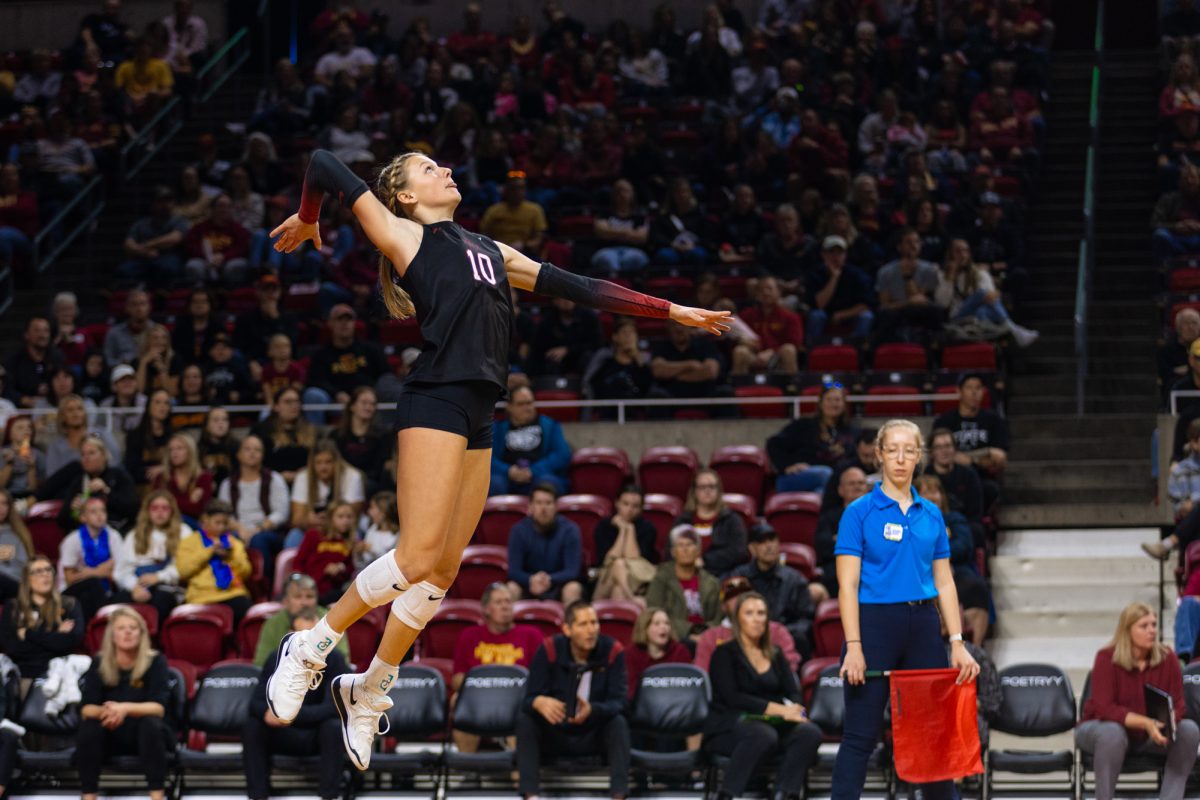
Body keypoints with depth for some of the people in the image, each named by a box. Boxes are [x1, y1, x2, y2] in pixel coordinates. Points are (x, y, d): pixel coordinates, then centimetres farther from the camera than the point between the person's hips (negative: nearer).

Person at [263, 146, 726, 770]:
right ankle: (309, 649, -1)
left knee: (443, 570, 4)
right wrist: (307, 221, 21)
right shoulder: (405, 235, 5)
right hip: (436, 402, -7)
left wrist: (673, 311, 24)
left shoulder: (491, 251, 25)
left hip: (478, 417, 7)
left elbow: (577, 288, 25)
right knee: (418, 556, -16)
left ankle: (368, 692, 17)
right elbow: (324, 164, 2)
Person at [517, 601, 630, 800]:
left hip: (594, 736, 0)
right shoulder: (549, 650, -14)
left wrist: (592, 710, -42)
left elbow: (618, 702, -19)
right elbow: (529, 699, -18)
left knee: (618, 723, -30)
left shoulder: (613, 651, -13)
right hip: (553, 735, 0)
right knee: (525, 719, -27)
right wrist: (540, 702, -45)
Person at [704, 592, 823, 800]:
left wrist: (793, 709, -15)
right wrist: (776, 709, -21)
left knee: (810, 733, -26)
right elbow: (731, 697, -10)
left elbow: (793, 693, 12)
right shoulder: (725, 654, 3)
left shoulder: (776, 656, 21)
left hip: (772, 724, 5)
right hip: (727, 727, -5)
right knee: (763, 734, -40)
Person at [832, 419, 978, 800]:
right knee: (860, 735, -2)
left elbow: (945, 583, 11)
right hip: (874, 622, -5)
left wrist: (957, 644, 3)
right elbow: (848, 585, -9)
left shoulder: (931, 515, 10)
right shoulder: (860, 512, -4)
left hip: (923, 626, 5)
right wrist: (853, 647, -17)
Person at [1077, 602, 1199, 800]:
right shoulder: (1107, 658, -18)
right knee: (1113, 733, -40)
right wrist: (1145, 723, -39)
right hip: (1099, 726, -4)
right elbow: (1105, 708, -26)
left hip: (1149, 735, 4)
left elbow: (1178, 704, -7)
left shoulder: (1167, 658, -8)